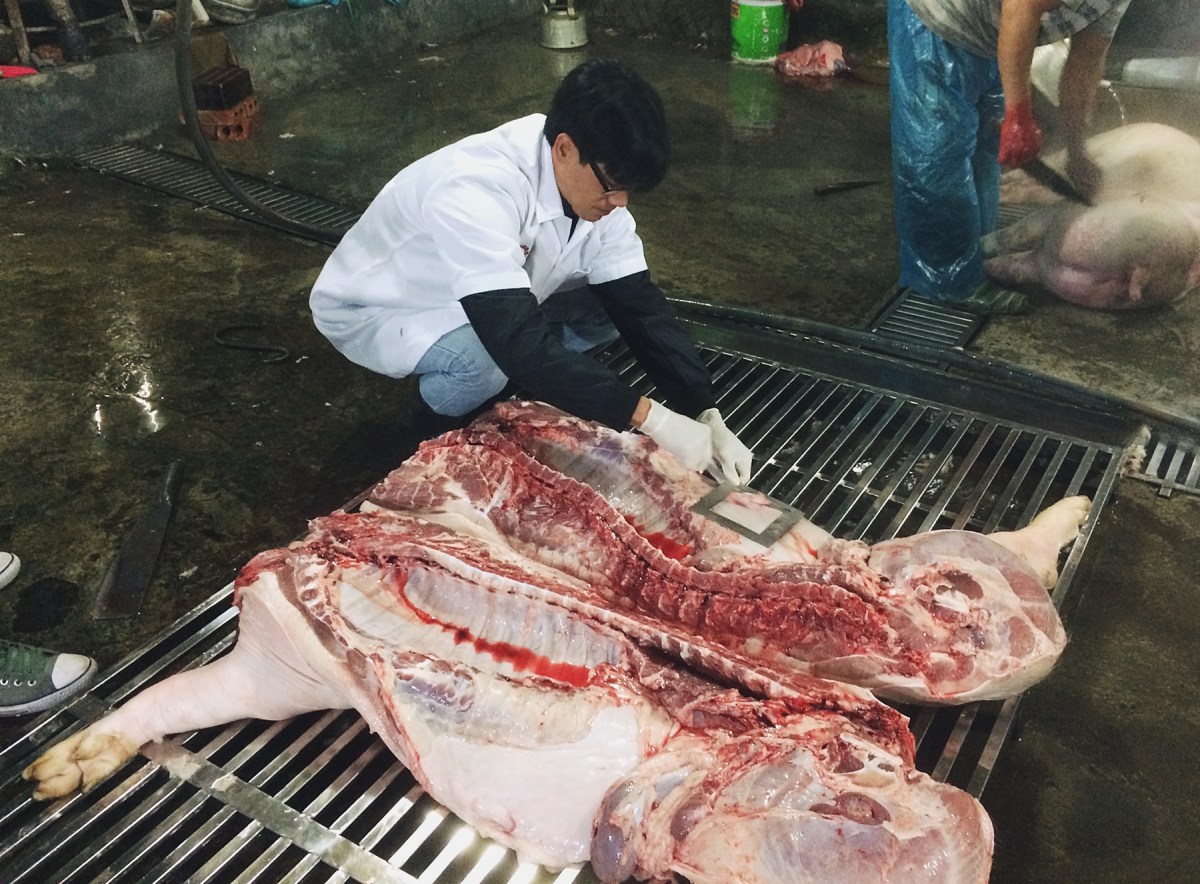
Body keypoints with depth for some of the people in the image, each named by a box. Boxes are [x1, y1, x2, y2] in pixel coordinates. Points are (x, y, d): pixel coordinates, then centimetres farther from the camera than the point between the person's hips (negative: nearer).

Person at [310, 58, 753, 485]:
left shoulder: (595, 185, -15)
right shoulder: (475, 192, -39)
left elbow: (642, 306, -14)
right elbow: (520, 342, -44)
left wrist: (707, 416, -23)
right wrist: (650, 418, -44)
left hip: (477, 310, 7)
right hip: (374, 310, -6)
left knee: (609, 306, -11)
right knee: (483, 361, -37)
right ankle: (431, 427, -3)